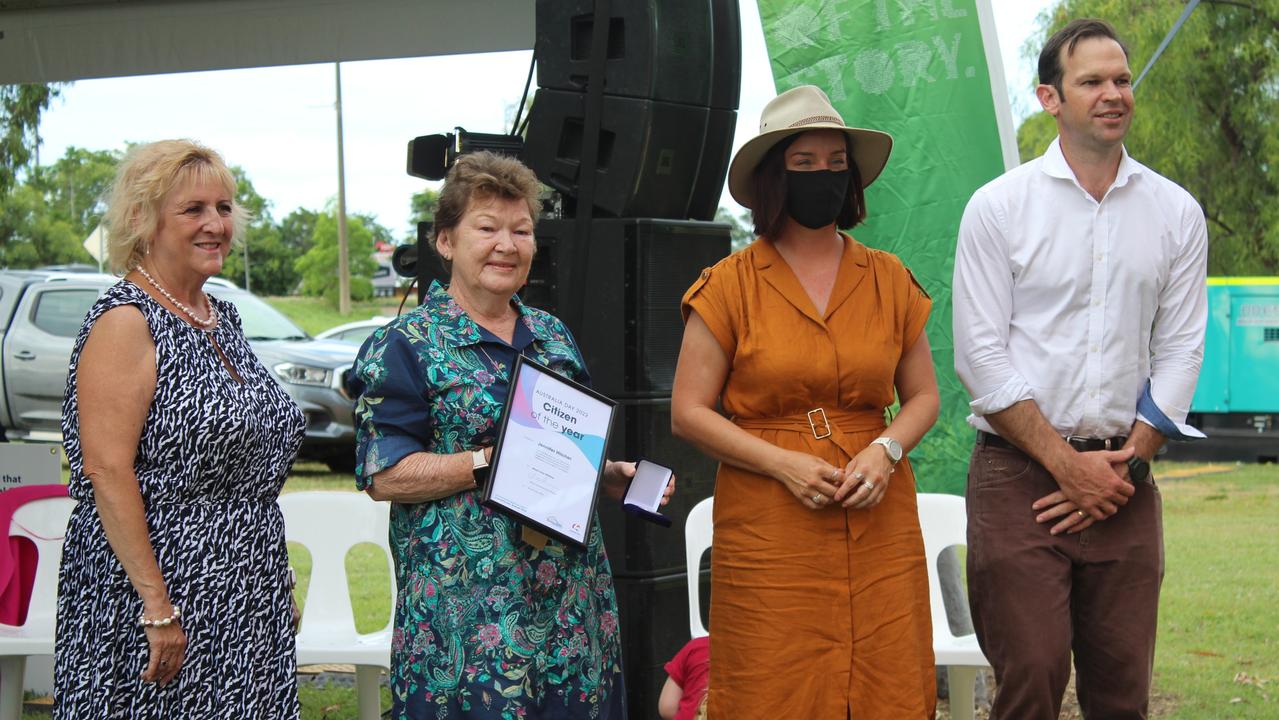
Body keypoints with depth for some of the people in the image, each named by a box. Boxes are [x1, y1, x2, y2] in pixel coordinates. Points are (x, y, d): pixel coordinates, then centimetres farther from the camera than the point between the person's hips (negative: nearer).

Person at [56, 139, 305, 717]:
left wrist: (275, 587, 20)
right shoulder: (125, 322, -12)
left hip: (247, 599, 8)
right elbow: (107, 471, -20)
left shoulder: (221, 315, 13)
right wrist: (157, 606, -23)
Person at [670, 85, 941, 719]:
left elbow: (923, 395, 16)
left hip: (878, 526, 3)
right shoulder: (731, 284, 1)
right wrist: (784, 463, -12)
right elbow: (688, 412, 0)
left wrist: (885, 450, -5)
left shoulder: (889, 280, 10)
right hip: (767, 531, -2)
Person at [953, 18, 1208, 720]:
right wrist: (1068, 465, -9)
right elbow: (980, 356, -4)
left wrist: (1125, 463, -5)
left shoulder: (1176, 213, 9)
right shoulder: (998, 207, 0)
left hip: (1124, 476, 3)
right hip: (1018, 473, -3)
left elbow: (1179, 351, 7)